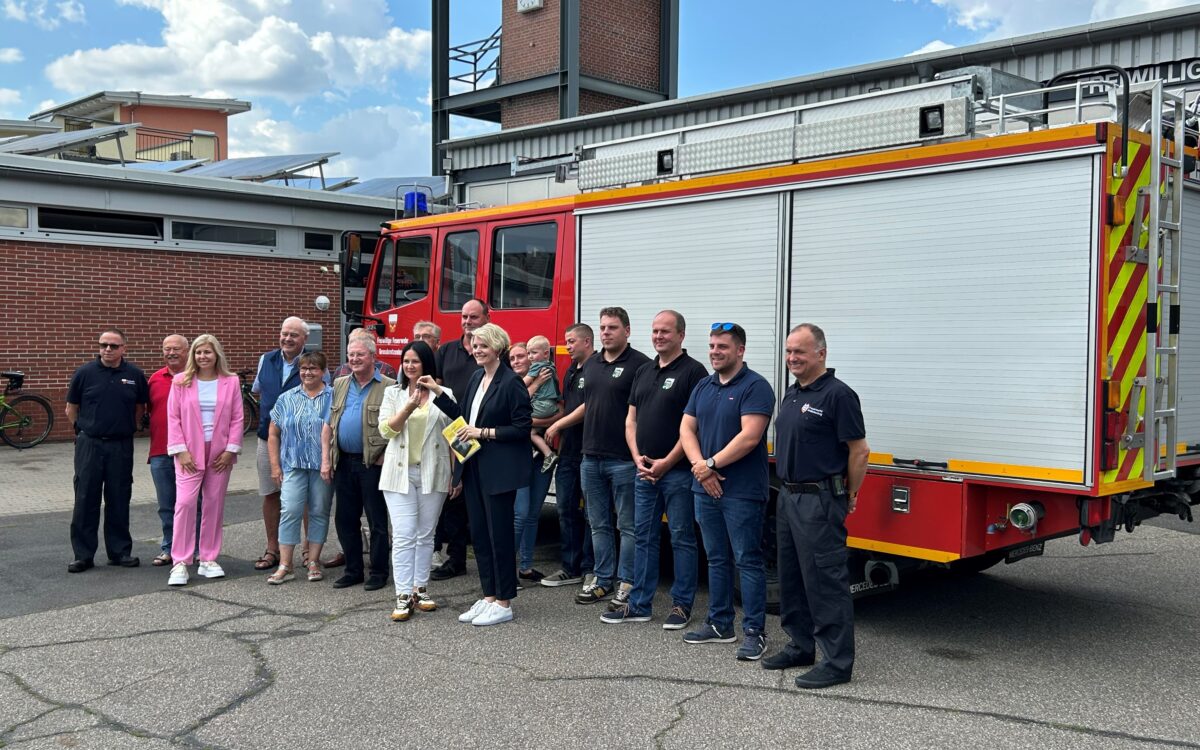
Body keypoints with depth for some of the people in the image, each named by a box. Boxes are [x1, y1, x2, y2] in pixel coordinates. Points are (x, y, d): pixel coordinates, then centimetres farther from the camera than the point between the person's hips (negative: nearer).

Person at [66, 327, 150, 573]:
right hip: (89, 445, -1)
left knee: (119, 500, 8)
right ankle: (83, 555, 9)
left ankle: (120, 551, 18)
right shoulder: (85, 373, -2)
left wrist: (127, 428, 9)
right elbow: (71, 409, 8)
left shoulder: (135, 375, 1)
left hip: (121, 446, 1)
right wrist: (85, 430, 9)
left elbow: (140, 407, 14)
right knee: (85, 500, 2)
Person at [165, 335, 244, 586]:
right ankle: (180, 563, -6)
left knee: (214, 505, 6)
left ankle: (208, 559, 16)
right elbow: (173, 417, 0)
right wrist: (180, 450, -8)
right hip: (190, 454, -1)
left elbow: (237, 418, 3)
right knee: (185, 503, -11)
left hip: (220, 454, 2)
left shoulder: (231, 382, 4)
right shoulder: (181, 382, 2)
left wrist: (231, 450, -4)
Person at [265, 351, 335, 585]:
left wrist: (327, 460, -12)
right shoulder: (287, 399, 10)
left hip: (322, 466, -1)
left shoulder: (332, 397, 3)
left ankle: (313, 562, 14)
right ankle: (285, 566, -2)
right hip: (293, 465, 1)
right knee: (290, 511, -7)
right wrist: (275, 465, 5)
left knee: (319, 512, 5)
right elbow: (273, 434, 12)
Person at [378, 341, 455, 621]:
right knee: (403, 535, -6)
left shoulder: (444, 395, 5)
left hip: (433, 473, 1)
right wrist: (408, 408, -21)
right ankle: (404, 597, -6)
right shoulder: (393, 393, 7)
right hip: (400, 472, 0)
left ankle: (420, 589, 19)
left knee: (426, 535, 9)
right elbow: (386, 429, -5)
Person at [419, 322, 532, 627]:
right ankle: (488, 597, 23)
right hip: (475, 468, 8)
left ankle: (503, 603, 10)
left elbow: (522, 427, -16)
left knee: (499, 534, -1)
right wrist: (438, 392, 8)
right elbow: (463, 417, 15)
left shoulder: (511, 382, -12)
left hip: (499, 470, -8)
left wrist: (483, 433, -17)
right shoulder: (477, 378, 12)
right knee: (479, 533, 12)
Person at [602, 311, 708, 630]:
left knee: (681, 539, 2)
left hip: (677, 471, -7)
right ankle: (639, 605, 17)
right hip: (645, 470, 7)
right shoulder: (644, 372, 15)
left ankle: (682, 605, 12)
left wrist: (667, 462, -14)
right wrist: (638, 458, 0)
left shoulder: (693, 371, -7)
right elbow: (631, 419, 15)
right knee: (644, 537, 11)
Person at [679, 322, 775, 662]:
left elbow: (749, 436, -19)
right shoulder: (704, 387, 13)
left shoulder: (755, 386, -10)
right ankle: (719, 624, 24)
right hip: (707, 489, 7)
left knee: (747, 560, -3)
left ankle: (754, 631, 4)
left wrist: (712, 463, -14)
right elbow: (687, 429, 8)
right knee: (717, 559, 14)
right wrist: (699, 466, -8)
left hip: (743, 492, -7)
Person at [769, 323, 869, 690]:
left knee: (826, 581, -6)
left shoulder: (837, 394, -14)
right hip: (789, 496, 9)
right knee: (791, 577, 16)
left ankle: (838, 662, 1)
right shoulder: (791, 394, 14)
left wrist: (849, 495, -4)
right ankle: (801, 646, 28)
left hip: (819, 501, -9)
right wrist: (788, 491, 18)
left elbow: (859, 451, -13)